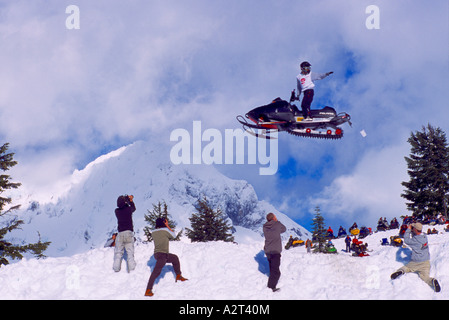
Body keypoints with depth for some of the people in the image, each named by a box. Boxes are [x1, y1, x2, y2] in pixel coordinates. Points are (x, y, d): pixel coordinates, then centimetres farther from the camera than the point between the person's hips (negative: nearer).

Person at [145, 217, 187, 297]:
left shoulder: (154, 232, 10)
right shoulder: (165, 230, -9)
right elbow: (174, 236, 7)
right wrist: (167, 226, 11)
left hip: (157, 254, 9)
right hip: (162, 254, -9)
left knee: (175, 258, 31)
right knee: (156, 272, -19)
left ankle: (178, 276, 41)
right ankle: (148, 291, -29)